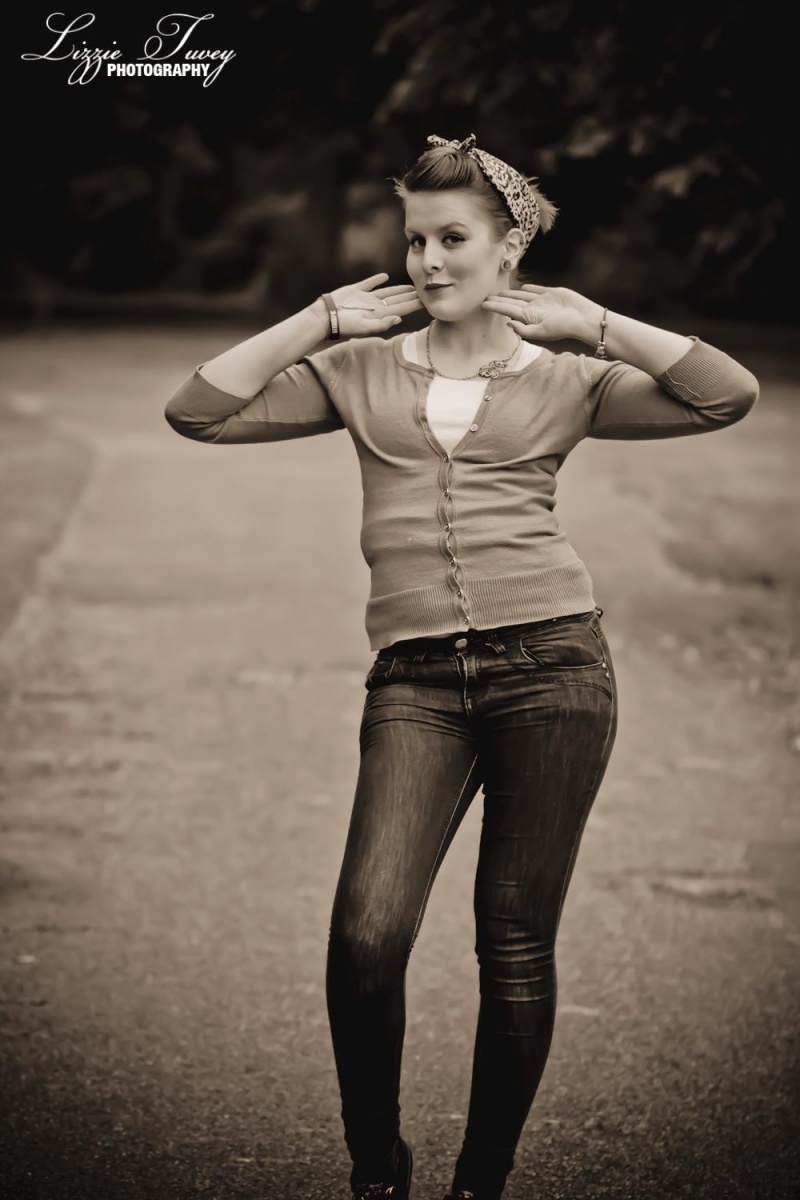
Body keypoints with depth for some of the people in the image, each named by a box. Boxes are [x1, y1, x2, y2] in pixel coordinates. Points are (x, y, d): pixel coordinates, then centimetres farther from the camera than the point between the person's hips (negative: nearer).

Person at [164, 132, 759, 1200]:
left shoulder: (565, 380, 11)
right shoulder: (361, 371, 15)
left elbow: (731, 394, 0)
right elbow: (199, 411, 8)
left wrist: (594, 326, 4)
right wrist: (324, 318, 9)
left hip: (550, 664, 0)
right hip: (417, 679, 1)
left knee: (516, 947, 2)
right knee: (368, 934, -15)